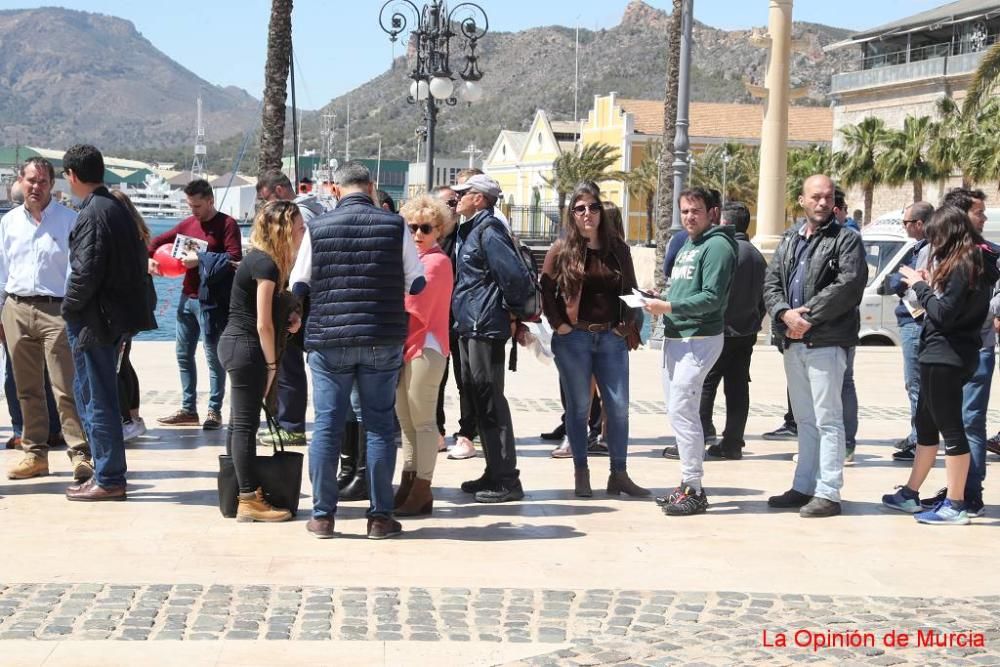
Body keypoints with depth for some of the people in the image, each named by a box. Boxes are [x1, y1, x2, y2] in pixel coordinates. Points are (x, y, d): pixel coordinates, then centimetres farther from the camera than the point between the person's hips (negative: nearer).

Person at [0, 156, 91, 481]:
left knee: (66, 388, -9)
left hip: (56, 309, -5)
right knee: (27, 389, 10)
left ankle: (80, 454, -7)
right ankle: (34, 452, 18)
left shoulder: (68, 220, -1)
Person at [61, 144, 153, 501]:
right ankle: (106, 471, 25)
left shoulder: (92, 214, -17)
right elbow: (139, 259, 15)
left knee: (98, 400, 0)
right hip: (116, 315, 9)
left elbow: (85, 272, -23)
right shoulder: (117, 208, 10)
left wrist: (69, 310, -8)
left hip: (93, 320, -9)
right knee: (88, 393, 19)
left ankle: (109, 480, 8)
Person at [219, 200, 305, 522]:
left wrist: (289, 317, 3)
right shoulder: (266, 264, -17)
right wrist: (271, 364, -9)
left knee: (240, 422, 13)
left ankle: (242, 495, 19)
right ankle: (250, 501, -4)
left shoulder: (262, 259, 11)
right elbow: (263, 324, -17)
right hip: (246, 348, -10)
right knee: (246, 424, -7)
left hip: (236, 344, 10)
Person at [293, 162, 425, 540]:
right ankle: (380, 516, 9)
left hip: (329, 339, 0)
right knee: (380, 426, 6)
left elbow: (299, 287, 4)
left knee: (327, 425, 6)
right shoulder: (395, 226, -1)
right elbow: (417, 283, 3)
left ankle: (322, 515, 10)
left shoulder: (317, 228, 0)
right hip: (383, 339, 0)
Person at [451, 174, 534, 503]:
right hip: (470, 327, 10)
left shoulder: (488, 230, -14)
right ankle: (494, 473, 23)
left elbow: (515, 274, -22)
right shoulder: (470, 230, 17)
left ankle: (506, 479, -2)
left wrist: (512, 311, -11)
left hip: (486, 327, -10)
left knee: (491, 401, -7)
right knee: (480, 399, 14)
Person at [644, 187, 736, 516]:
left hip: (699, 338, -10)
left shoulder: (717, 246, -10)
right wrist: (659, 300, 5)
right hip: (675, 337, 10)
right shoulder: (686, 247, 19)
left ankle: (694, 490, -8)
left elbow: (712, 298, -19)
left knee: (681, 411, -12)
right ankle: (687, 482, 21)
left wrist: (670, 307, -22)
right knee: (678, 410, 13)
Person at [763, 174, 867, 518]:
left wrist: (807, 316, -15)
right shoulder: (789, 239, 17)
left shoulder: (846, 240, -3)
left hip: (826, 342, -7)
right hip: (793, 341, 7)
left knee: (828, 420, -5)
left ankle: (828, 493, -3)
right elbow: (771, 283, 10)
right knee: (805, 420, 14)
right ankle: (803, 488, 21)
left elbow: (848, 285, -15)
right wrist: (785, 313, -10)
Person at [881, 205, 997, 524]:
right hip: (947, 356, 11)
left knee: (950, 429, -4)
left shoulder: (962, 265, -17)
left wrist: (920, 286, -8)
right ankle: (910, 494, 29)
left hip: (946, 357, -11)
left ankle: (955, 506, 2)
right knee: (926, 424, 18)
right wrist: (932, 284, 5)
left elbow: (943, 314, -20)